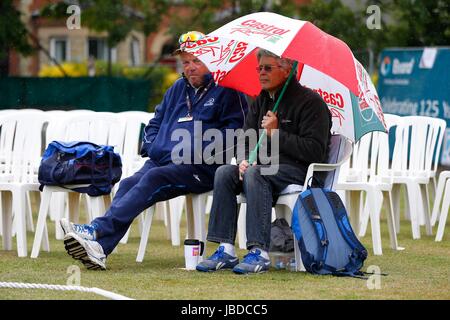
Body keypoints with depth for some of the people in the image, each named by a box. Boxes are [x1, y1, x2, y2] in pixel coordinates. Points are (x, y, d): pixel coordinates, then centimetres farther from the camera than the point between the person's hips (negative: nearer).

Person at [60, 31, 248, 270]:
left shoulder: (225, 90, 5)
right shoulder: (178, 89, 27)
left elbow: (236, 128, -6)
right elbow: (155, 122, 34)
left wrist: (202, 149, -14)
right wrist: (151, 145, 13)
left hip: (200, 166, -6)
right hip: (162, 159, 6)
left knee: (153, 178, -31)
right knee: (129, 184, -22)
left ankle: (97, 230, -42)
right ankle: (99, 248, -40)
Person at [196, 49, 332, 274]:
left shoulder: (310, 102, -6)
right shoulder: (260, 102, 17)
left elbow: (315, 151, -15)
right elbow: (244, 139, 15)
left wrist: (276, 134, -15)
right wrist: (244, 159, -9)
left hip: (301, 170, -7)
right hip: (266, 166, 7)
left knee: (255, 174, -33)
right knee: (224, 173, -17)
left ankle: (259, 253, -38)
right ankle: (226, 250, -24)